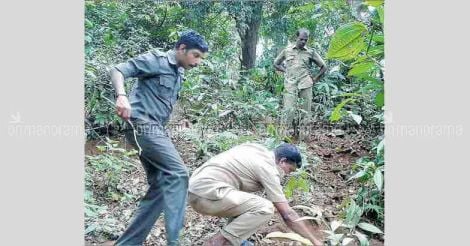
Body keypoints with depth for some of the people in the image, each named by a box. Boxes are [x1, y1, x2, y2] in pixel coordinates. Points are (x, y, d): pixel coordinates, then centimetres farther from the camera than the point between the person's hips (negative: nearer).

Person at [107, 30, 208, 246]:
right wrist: (121, 96, -32)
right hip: (142, 125, -9)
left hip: (154, 129, 9)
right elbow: (117, 70, -13)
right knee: (178, 173, -19)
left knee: (159, 187, 5)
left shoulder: (178, 74, 21)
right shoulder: (156, 59, -3)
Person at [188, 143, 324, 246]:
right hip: (207, 193, -10)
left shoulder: (259, 150, 17)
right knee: (265, 208, -15)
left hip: (196, 186, 10)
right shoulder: (268, 169, -7)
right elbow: (287, 215, -7)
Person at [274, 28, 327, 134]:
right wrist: (286, 71, 9)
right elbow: (276, 64, 20)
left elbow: (323, 67, 15)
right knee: (289, 110, -11)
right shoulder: (287, 50, 9)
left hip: (305, 86, 1)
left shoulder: (311, 52, 8)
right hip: (290, 85, -1)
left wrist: (315, 79, 8)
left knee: (305, 112, 1)